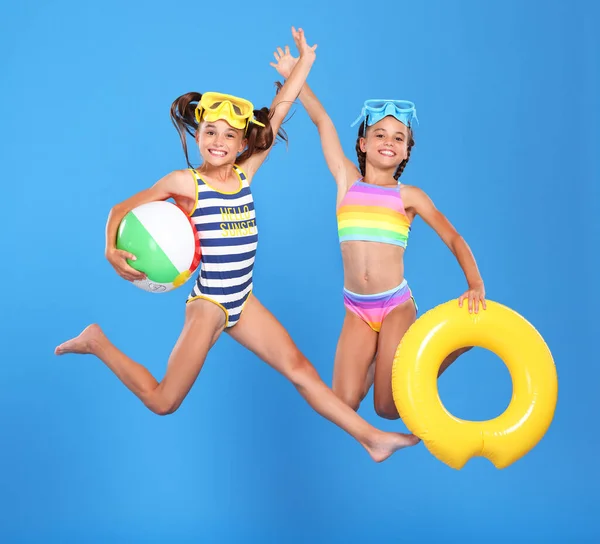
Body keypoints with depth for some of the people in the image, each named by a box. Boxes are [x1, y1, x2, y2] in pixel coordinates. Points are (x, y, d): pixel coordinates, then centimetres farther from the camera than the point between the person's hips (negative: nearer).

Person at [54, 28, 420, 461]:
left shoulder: (245, 174, 1)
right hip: (208, 304, -5)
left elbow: (279, 110, 2)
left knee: (300, 369, 4)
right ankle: (97, 342, 21)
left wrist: (306, 59, 5)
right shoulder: (185, 182, -10)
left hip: (243, 302, 5)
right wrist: (113, 250, -20)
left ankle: (372, 438, 7)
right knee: (163, 402, 3)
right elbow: (121, 210, -3)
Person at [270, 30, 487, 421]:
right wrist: (294, 75, 5)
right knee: (344, 404, -4)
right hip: (357, 311, 2)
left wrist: (476, 285, -12)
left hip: (397, 305, -2)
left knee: (389, 409, -4)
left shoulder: (409, 196, 1)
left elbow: (453, 238, 1)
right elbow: (323, 122, 3)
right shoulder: (347, 182, 4)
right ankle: (379, 358, 28)